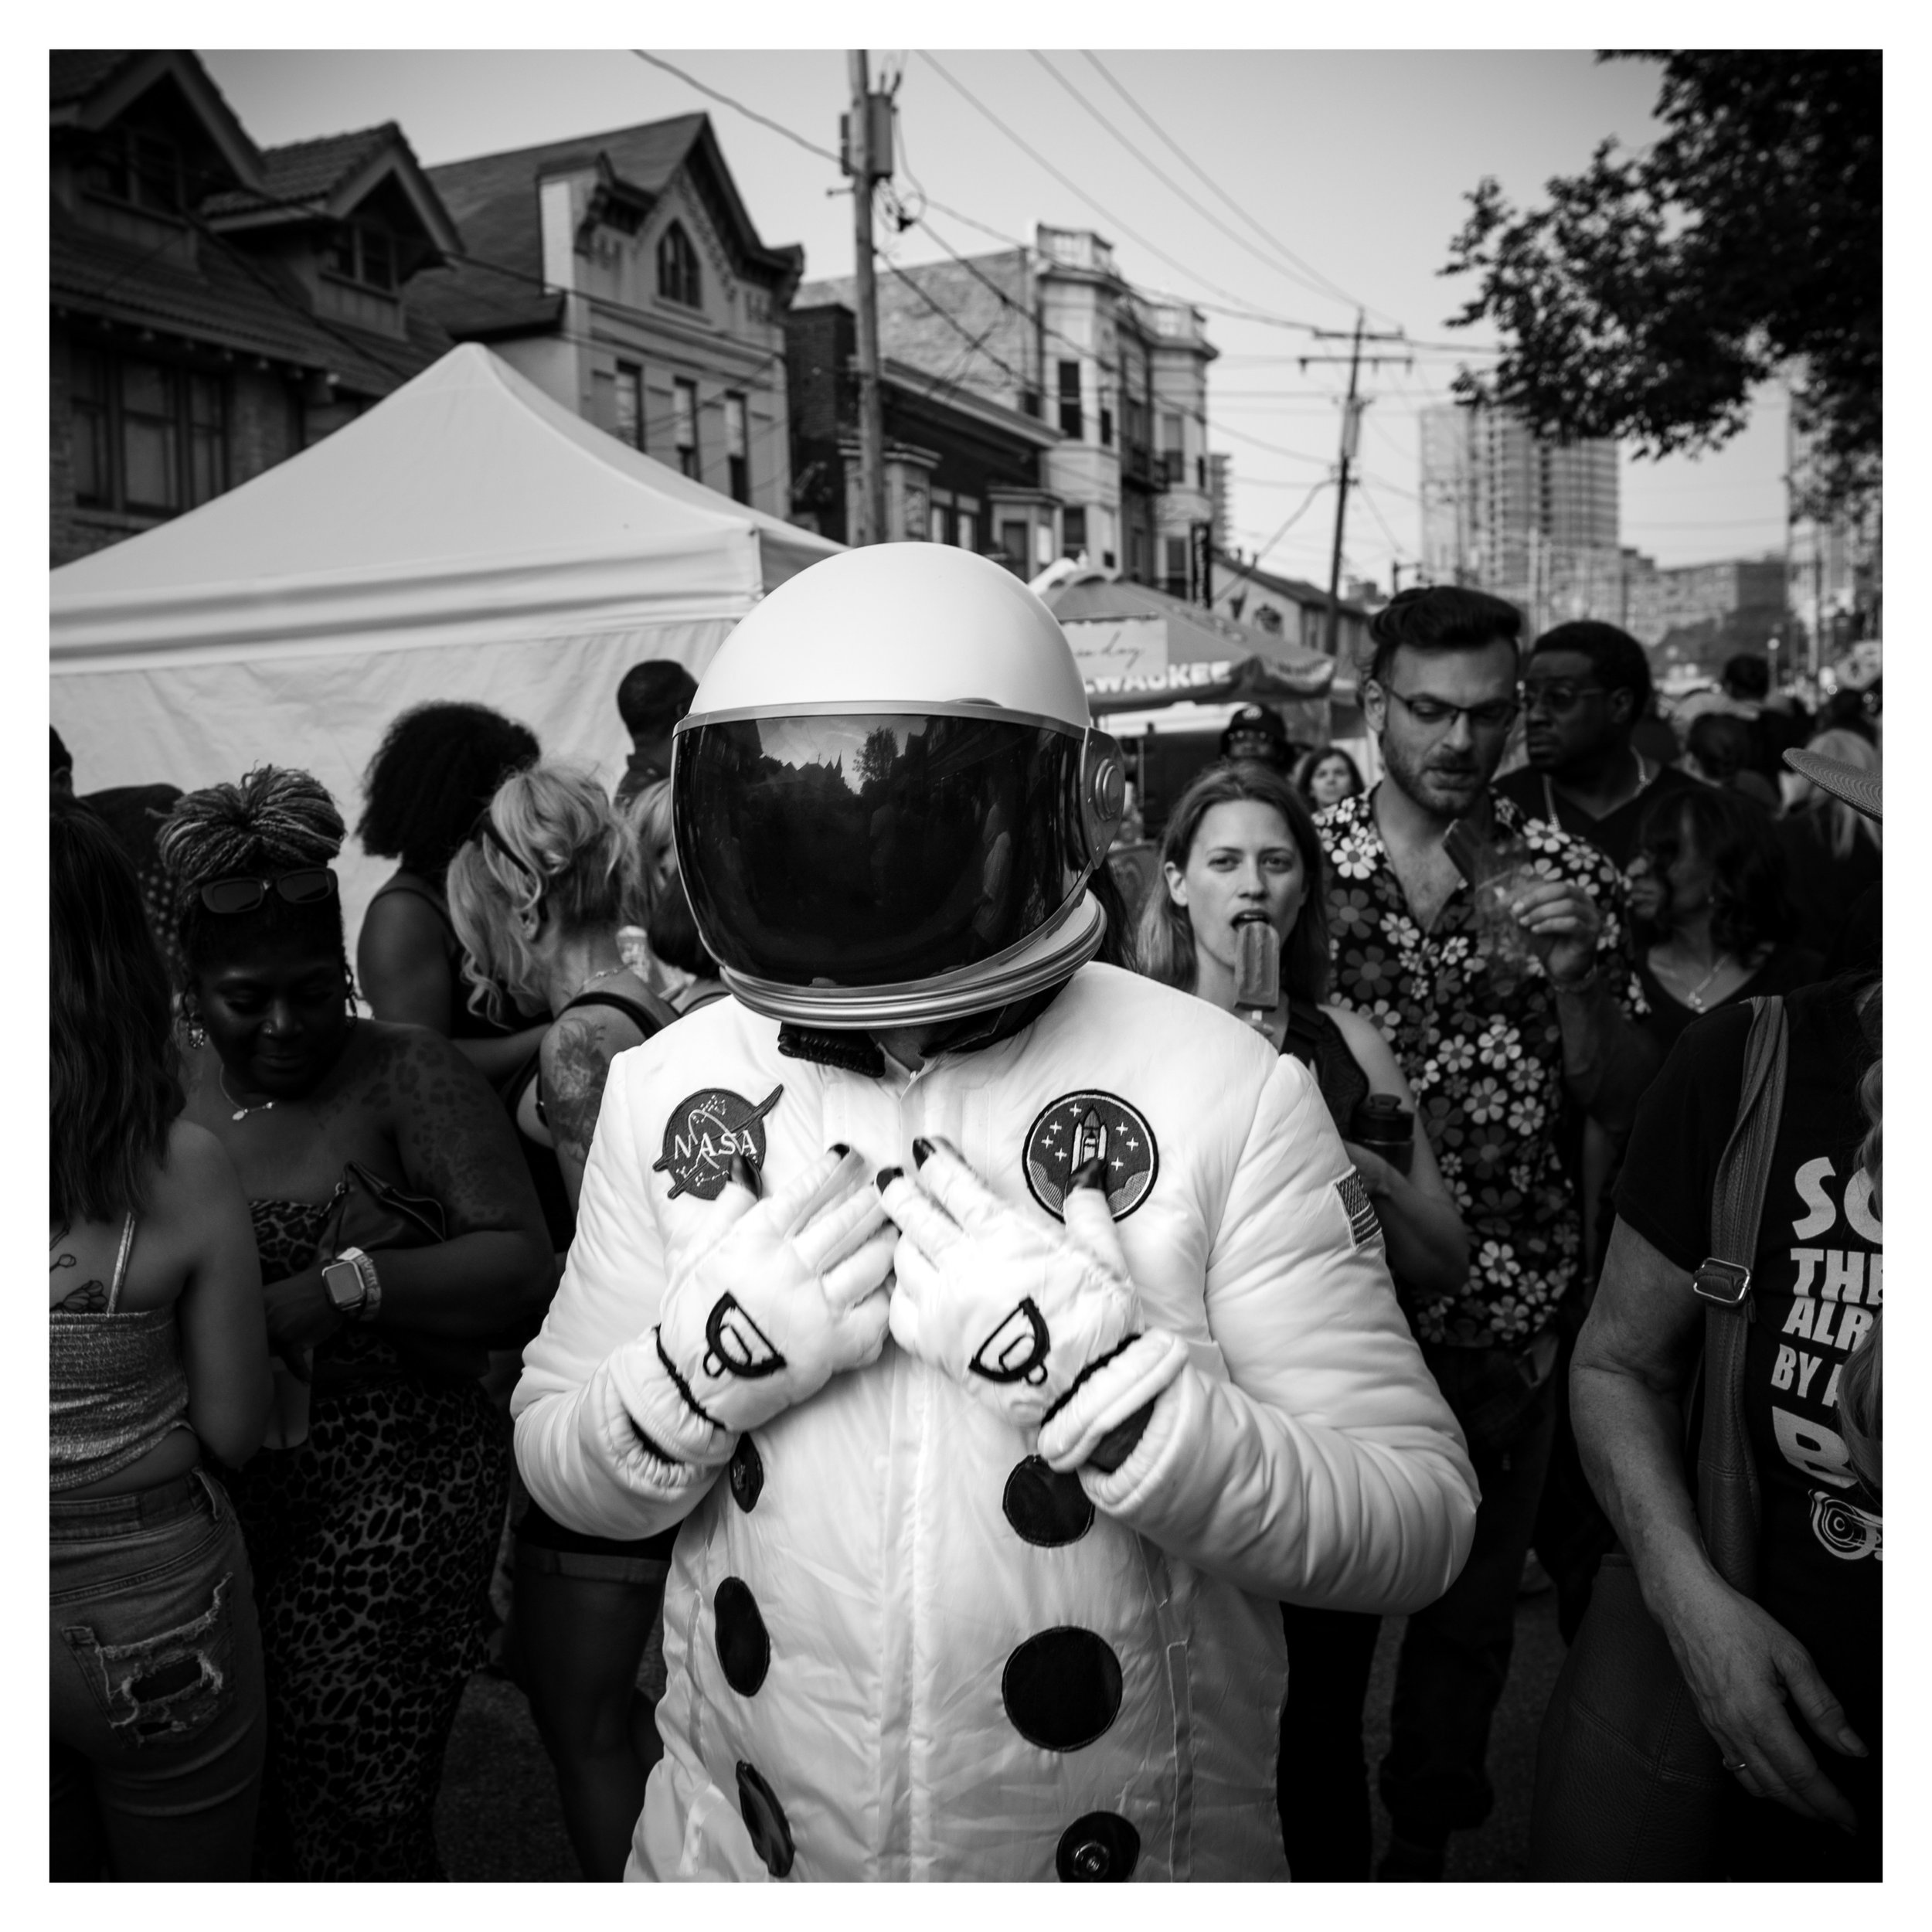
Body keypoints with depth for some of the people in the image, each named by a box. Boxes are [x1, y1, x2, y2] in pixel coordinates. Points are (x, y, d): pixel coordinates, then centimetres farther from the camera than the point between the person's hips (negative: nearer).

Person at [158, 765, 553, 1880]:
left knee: (358, 1826, 5)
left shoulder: (408, 1076, -7)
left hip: (388, 1512, -4)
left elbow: (523, 1269, -15)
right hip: (213, 1504, 4)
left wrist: (348, 1286, -27)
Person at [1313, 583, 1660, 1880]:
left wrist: (1572, 975, -18)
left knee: (1473, 1613, 18)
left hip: (1508, 1322, 2)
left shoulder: (1568, 875, -2)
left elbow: (1627, 1106, -1)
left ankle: (1424, 1842, 41)